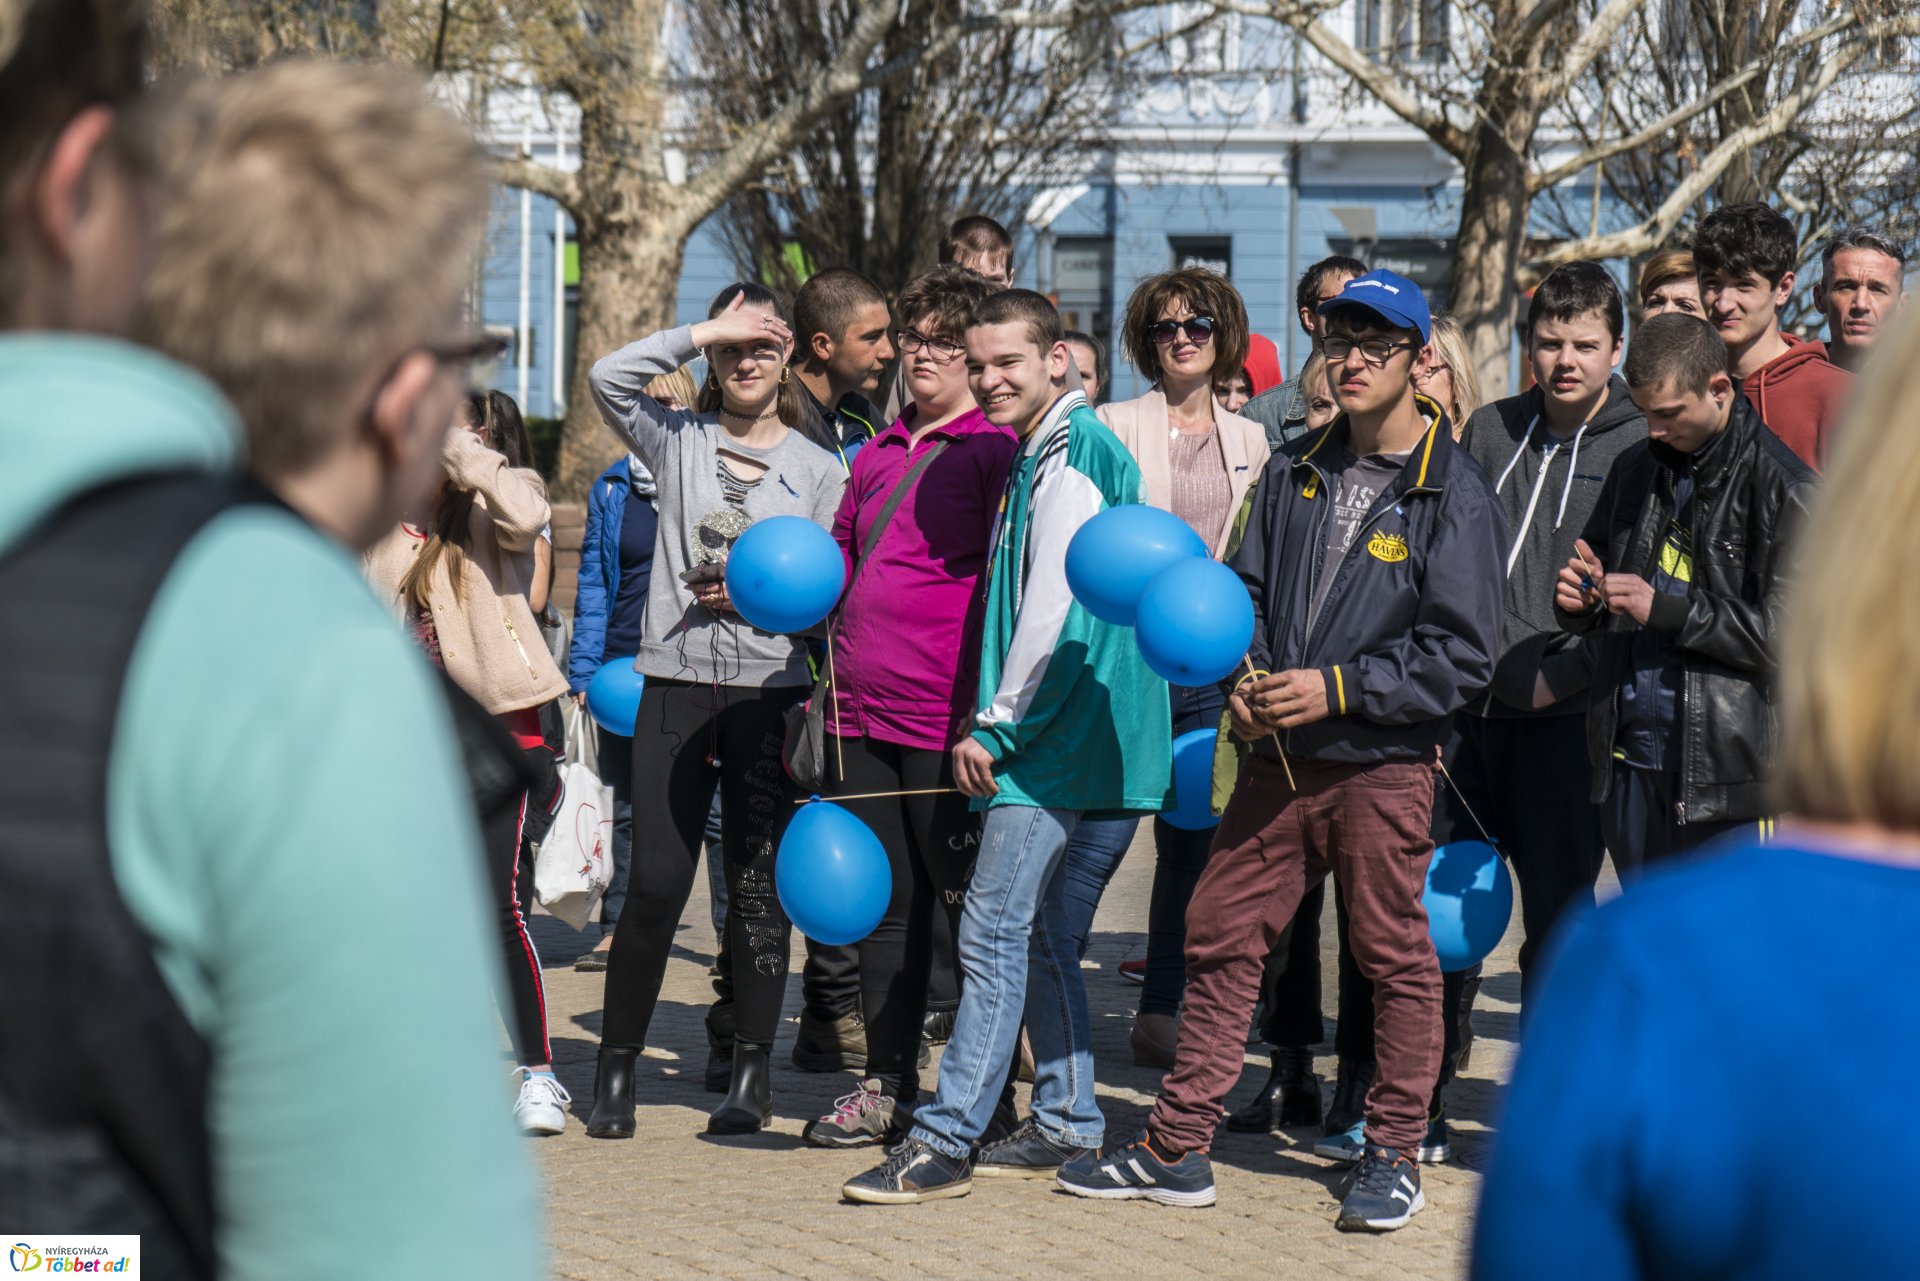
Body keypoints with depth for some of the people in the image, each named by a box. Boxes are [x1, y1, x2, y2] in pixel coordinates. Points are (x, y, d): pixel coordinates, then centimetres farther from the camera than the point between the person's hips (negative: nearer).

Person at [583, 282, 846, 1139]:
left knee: (758, 883, 3)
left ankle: (750, 1072, 11)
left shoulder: (817, 468, 9)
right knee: (658, 878, -6)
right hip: (677, 684, 0)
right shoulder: (679, 442, 9)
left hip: (769, 689, 0)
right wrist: (706, 331, -5)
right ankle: (617, 1069, 3)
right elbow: (608, 377, -8)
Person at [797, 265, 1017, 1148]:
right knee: (885, 903, 12)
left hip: (948, 719, -7)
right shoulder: (877, 456, 18)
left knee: (968, 905, -1)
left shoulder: (996, 451, -4)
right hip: (862, 715, 7)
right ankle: (886, 1085, 19)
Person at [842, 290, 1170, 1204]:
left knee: (994, 928, -11)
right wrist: (996, 724, 16)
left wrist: (994, 726, -14)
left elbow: (1056, 611, -18)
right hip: (1040, 732, 10)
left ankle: (945, 1141, -11)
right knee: (1038, 930, 13)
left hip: (1056, 731, -10)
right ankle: (1067, 1121, 20)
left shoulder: (1076, 454, -14)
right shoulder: (1036, 457, 17)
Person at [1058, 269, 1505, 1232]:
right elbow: (1246, 592, 19)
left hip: (1385, 765, -6)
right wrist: (1244, 678, -1)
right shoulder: (1296, 472, 11)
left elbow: (1461, 655, -12)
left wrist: (1333, 689, -17)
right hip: (1279, 757, 6)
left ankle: (1393, 1154, 17)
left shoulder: (1454, 496, -7)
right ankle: (1176, 1148, 13)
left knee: (1395, 958, 3)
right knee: (1218, 936, 6)